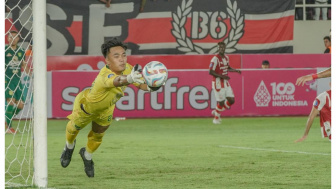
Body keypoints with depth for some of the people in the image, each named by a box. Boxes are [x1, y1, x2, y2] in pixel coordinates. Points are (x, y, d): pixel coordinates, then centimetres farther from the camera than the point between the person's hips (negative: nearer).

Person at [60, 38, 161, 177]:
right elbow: (116, 81, -73)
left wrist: (149, 87, -46)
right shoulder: (105, 76, -51)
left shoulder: (126, 69, -29)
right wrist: (130, 79, -96)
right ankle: (69, 147, 56)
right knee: (74, 128, 21)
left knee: (98, 136, 21)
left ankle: (87, 155, 53)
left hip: (106, 109, 5)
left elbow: (140, 83, -22)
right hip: (85, 105, -5)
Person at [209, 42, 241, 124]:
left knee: (231, 100, 4)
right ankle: (216, 118, 18)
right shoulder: (215, 59, -15)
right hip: (218, 83, -7)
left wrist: (236, 70, 8)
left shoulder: (226, 57, 9)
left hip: (226, 82, 7)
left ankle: (216, 112, 22)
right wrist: (222, 76, -24)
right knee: (221, 102, -4)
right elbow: (210, 72, -18)